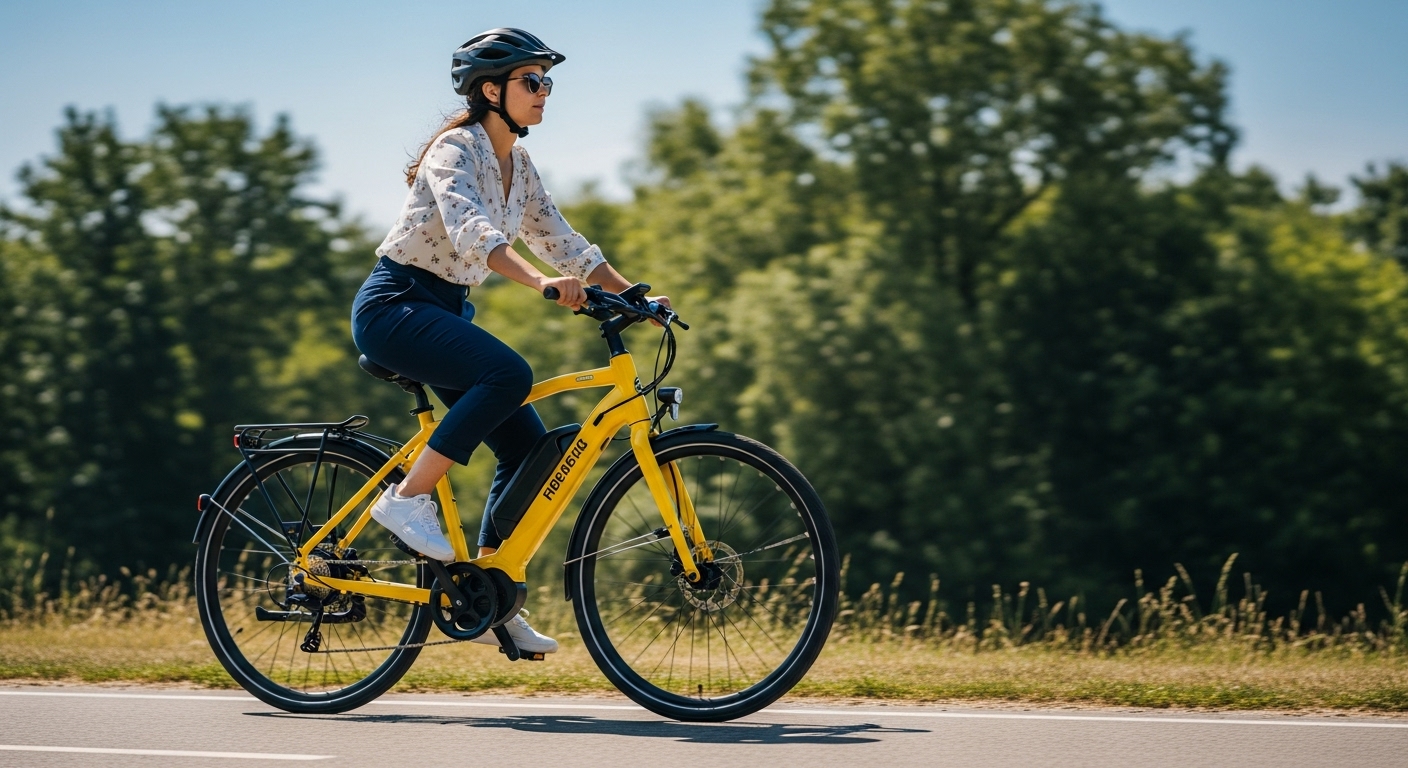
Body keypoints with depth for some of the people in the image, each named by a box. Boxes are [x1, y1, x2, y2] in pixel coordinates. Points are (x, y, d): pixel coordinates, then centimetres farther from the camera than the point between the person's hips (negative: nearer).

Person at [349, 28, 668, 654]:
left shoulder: (518, 165, 11)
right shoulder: (457, 147, -15)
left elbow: (558, 239, 15)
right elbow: (469, 227, -32)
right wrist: (541, 283, -46)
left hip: (446, 313, 9)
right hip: (395, 304, -9)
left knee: (528, 442, -2)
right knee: (509, 374, -32)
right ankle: (407, 497, -23)